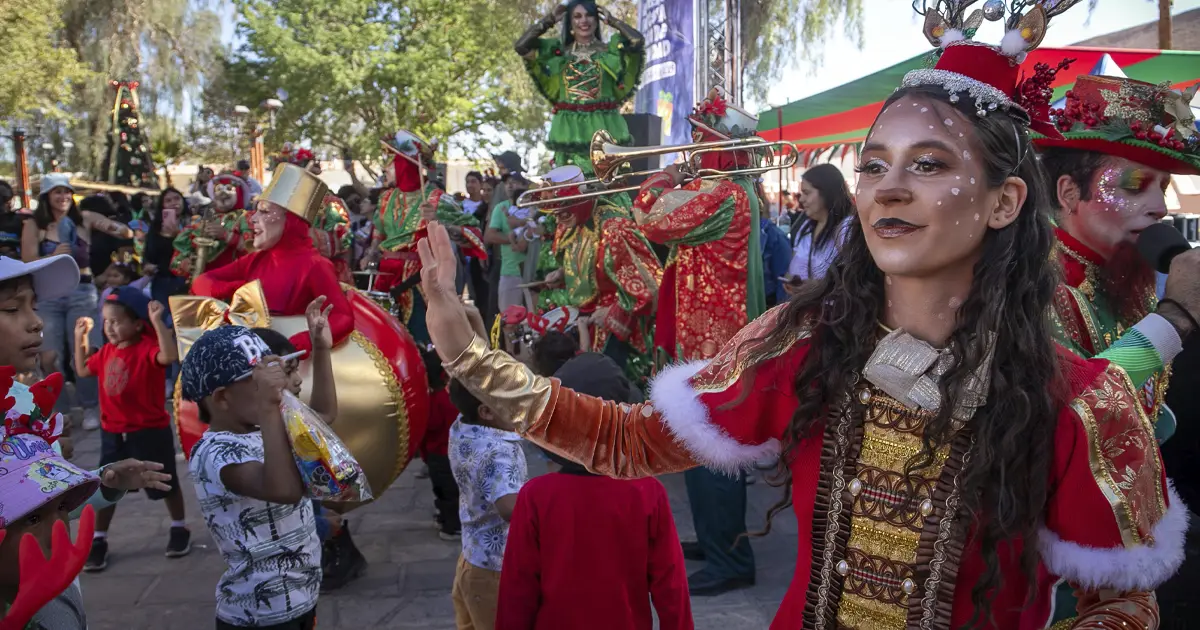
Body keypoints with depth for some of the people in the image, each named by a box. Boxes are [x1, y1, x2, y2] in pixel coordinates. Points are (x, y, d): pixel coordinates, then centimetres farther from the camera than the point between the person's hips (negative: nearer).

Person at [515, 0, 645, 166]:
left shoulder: (610, 50, 7)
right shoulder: (559, 51, 10)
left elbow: (638, 40, -11)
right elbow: (520, 46, 1)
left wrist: (611, 20, 3)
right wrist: (550, 19, 5)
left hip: (604, 127, -1)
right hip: (569, 129, 1)